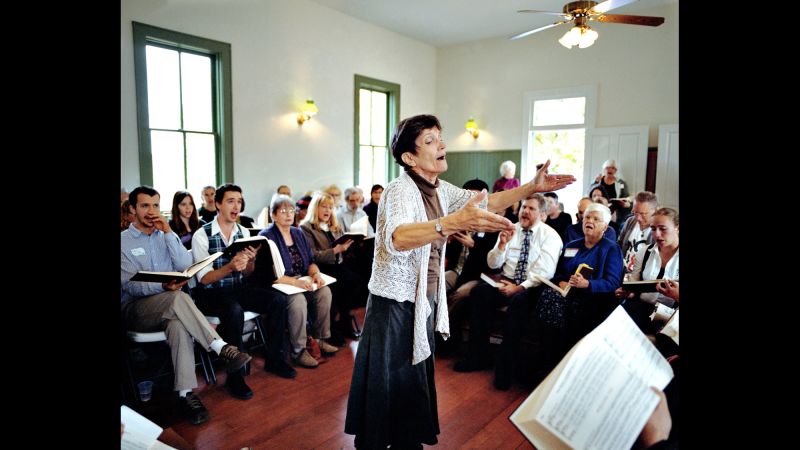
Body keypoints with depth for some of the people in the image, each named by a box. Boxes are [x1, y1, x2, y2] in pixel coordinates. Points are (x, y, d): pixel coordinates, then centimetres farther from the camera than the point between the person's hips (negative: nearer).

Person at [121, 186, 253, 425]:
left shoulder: (165, 235, 15)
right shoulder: (123, 241, 3)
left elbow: (186, 265, -2)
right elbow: (130, 286, -8)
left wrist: (169, 232, -7)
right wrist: (163, 287, -27)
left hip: (168, 304, 4)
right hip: (135, 309, -3)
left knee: (179, 323, -34)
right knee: (179, 298, -36)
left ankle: (185, 393, -38)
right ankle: (222, 348, -37)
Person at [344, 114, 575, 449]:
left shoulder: (439, 189, 4)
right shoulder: (401, 190, -21)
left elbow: (484, 201, 14)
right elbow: (397, 237, -41)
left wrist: (532, 188, 5)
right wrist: (455, 222, -55)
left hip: (425, 304, 8)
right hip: (395, 307, -8)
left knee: (417, 386, 20)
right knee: (390, 391, 4)